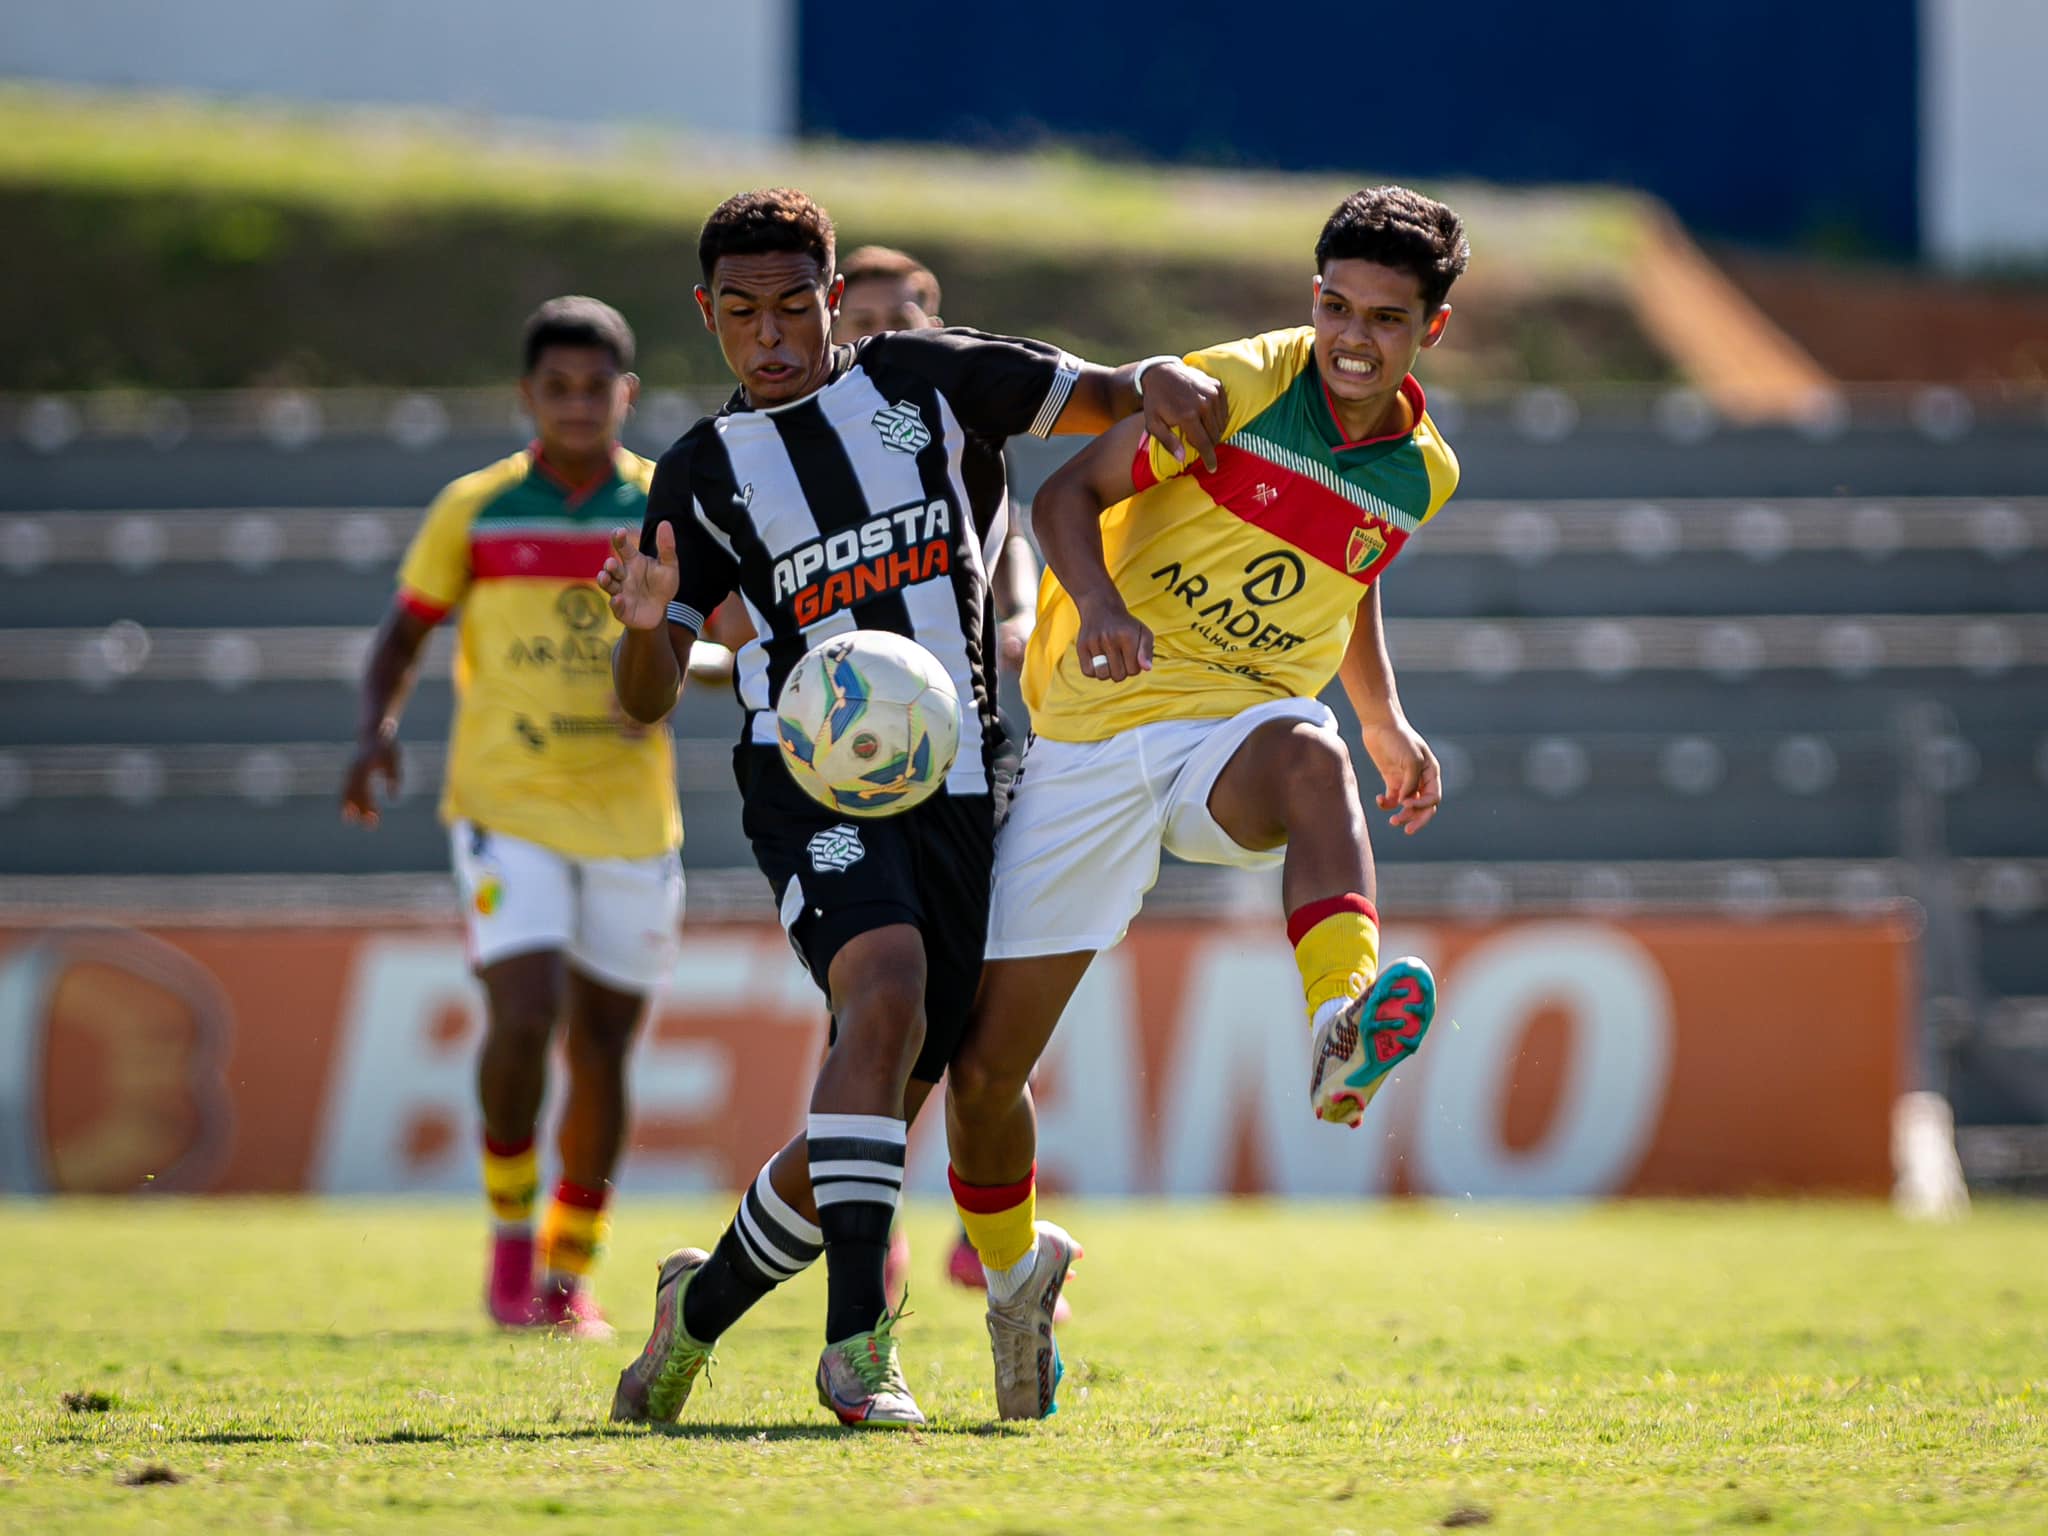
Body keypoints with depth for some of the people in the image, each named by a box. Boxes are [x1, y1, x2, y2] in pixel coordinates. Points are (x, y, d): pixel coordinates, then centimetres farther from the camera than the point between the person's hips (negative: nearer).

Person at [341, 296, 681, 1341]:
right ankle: (510, 1235, 3)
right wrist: (377, 728, -8)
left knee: (602, 1047, 5)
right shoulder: (475, 510, 3)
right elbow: (405, 631, 10)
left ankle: (568, 1275, 22)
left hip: (630, 816, 2)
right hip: (505, 809, -2)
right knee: (524, 1014, -19)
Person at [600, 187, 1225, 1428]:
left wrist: (1156, 379, -12)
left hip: (959, 787, 2)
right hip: (813, 778, -2)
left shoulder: (923, 379, 9)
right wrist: (647, 623, -18)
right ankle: (857, 1342, -34)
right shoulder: (703, 473, 8)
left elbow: (1101, 401, 12)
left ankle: (701, 1306, 27)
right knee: (886, 993, -31)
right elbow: (650, 698, 5)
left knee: (863, 1125, 3)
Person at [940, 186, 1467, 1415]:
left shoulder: (1421, 472, 7)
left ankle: (1344, 1035, -63)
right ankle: (1014, 1279, 26)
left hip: (1239, 730, 1)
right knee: (985, 1065, -2)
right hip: (1094, 733, -1)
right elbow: (1067, 495, -5)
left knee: (1310, 757, -40)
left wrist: (1388, 725, 17)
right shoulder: (1236, 388, -6)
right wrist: (1097, 603, -24)